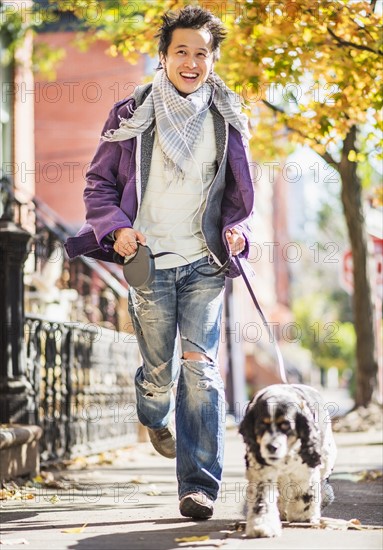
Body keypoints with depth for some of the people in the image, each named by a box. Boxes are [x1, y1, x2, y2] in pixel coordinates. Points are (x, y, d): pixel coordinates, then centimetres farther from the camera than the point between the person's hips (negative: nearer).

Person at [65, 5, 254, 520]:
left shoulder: (226, 119, 6)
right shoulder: (133, 114, 1)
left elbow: (240, 192, 16)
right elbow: (99, 181, 6)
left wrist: (235, 229, -2)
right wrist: (116, 228, -10)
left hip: (204, 264, 1)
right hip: (148, 262, 0)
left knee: (200, 364, -11)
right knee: (160, 371, 5)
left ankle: (200, 484, -6)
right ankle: (156, 415, 43)